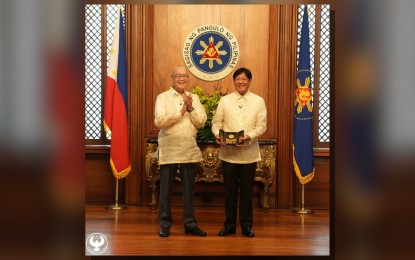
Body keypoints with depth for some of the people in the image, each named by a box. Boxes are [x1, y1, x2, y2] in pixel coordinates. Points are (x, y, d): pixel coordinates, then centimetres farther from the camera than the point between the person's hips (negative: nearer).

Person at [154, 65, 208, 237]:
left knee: (189, 188, 10)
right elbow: (158, 122, -14)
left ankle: (189, 223, 19)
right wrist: (180, 112, -16)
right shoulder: (163, 97, -1)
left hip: (190, 151, 3)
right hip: (169, 151, -3)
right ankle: (165, 224, 15)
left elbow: (201, 122, 2)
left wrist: (191, 108, -12)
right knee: (166, 188, 4)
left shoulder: (194, 98, 10)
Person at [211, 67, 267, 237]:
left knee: (247, 190, 7)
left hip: (249, 153, 0)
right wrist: (218, 135, -16)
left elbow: (261, 126, -2)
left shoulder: (258, 101, 4)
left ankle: (246, 225, 18)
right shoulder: (224, 100, 6)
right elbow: (216, 122, 5)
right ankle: (229, 225, 18)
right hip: (228, 153, 1)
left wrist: (249, 136, -19)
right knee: (230, 190, 7)